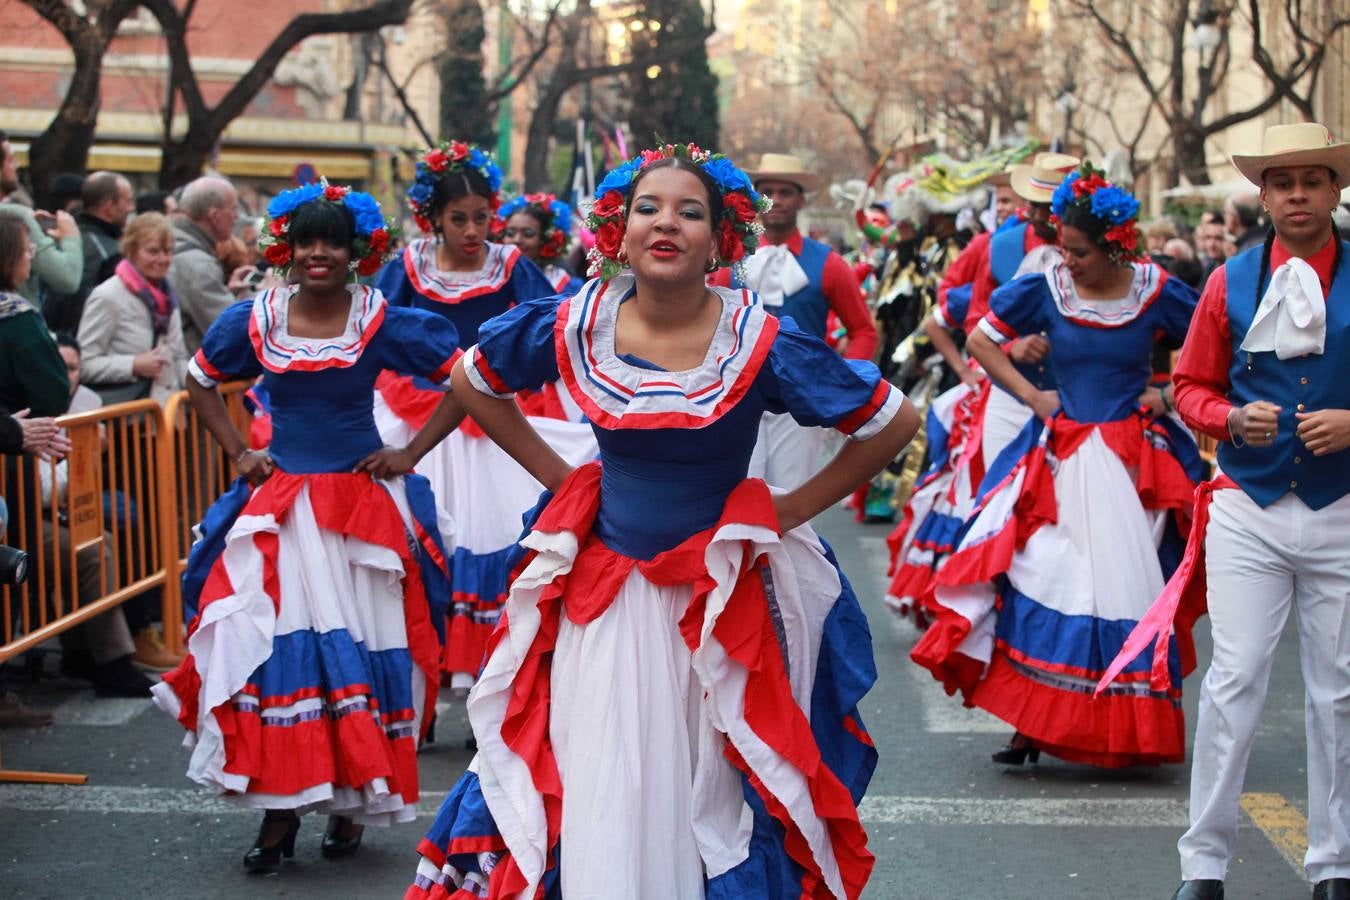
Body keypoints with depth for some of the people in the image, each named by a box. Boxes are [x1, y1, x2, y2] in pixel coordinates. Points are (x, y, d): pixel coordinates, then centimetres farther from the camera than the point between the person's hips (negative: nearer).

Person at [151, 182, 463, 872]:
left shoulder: (383, 323, -5)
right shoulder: (254, 319, 2)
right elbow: (200, 383, 18)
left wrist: (412, 453, -3)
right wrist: (238, 454, 8)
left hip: (362, 500, -2)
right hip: (277, 502, 2)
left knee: (360, 645, 2)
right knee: (273, 644, -5)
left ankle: (352, 802, 15)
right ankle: (280, 806, 2)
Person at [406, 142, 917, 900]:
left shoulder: (761, 342, -14)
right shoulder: (573, 327, -8)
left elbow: (895, 422, -6)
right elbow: (471, 382, 11)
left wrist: (796, 509, -6)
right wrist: (558, 475, 5)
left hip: (722, 605, -2)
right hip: (601, 598, 2)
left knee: (714, 802, 7)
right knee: (599, 806, 6)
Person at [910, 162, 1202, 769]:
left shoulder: (1156, 293, -4)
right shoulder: (1045, 290, -1)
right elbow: (980, 340, 8)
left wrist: (1169, 392, -1)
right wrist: (1031, 395, 1)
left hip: (1136, 461, -1)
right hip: (1059, 458, 1)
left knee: (1131, 591, 1)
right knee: (1040, 579, -6)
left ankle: (1131, 730, 11)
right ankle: (1030, 724, -2)